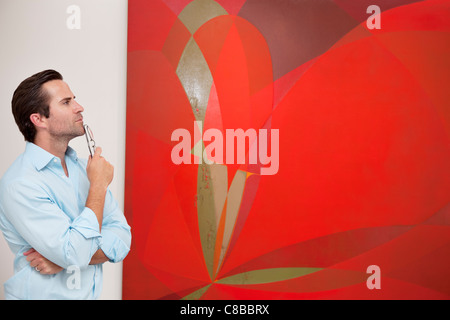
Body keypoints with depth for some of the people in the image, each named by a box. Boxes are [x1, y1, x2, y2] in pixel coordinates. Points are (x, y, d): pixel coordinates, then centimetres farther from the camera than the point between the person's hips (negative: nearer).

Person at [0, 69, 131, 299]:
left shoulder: (83, 167, 3)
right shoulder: (19, 184, -15)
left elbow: (121, 238, -1)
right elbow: (76, 253, -22)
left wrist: (65, 257, -15)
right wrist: (99, 184, -14)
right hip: (45, 294, -4)